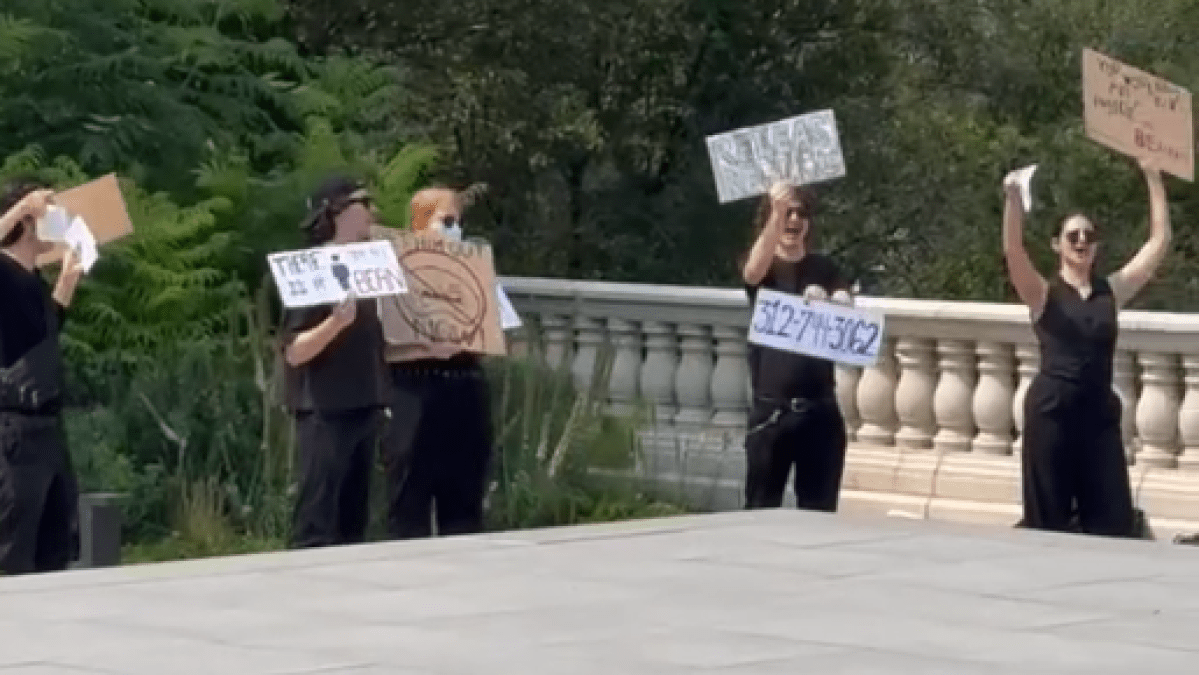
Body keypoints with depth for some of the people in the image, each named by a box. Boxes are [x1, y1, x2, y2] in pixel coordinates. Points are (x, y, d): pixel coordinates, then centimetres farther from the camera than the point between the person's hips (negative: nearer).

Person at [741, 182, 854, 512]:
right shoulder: (763, 267, 2)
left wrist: (831, 306, -30)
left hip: (820, 410, 2)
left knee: (819, 513, 5)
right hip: (771, 410, -2)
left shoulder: (826, 269, 9)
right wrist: (776, 212, -37)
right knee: (762, 510, 2)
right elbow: (754, 271, -23)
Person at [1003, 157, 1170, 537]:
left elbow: (1159, 241, 8)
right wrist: (1013, 197, -29)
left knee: (1113, 520, 3)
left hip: (1100, 411, 3)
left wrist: (1154, 181, 3)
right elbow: (1012, 250, -16)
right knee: (1049, 520, 2)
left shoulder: (1112, 291, 10)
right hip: (1051, 410, -3)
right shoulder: (1043, 294, 1)